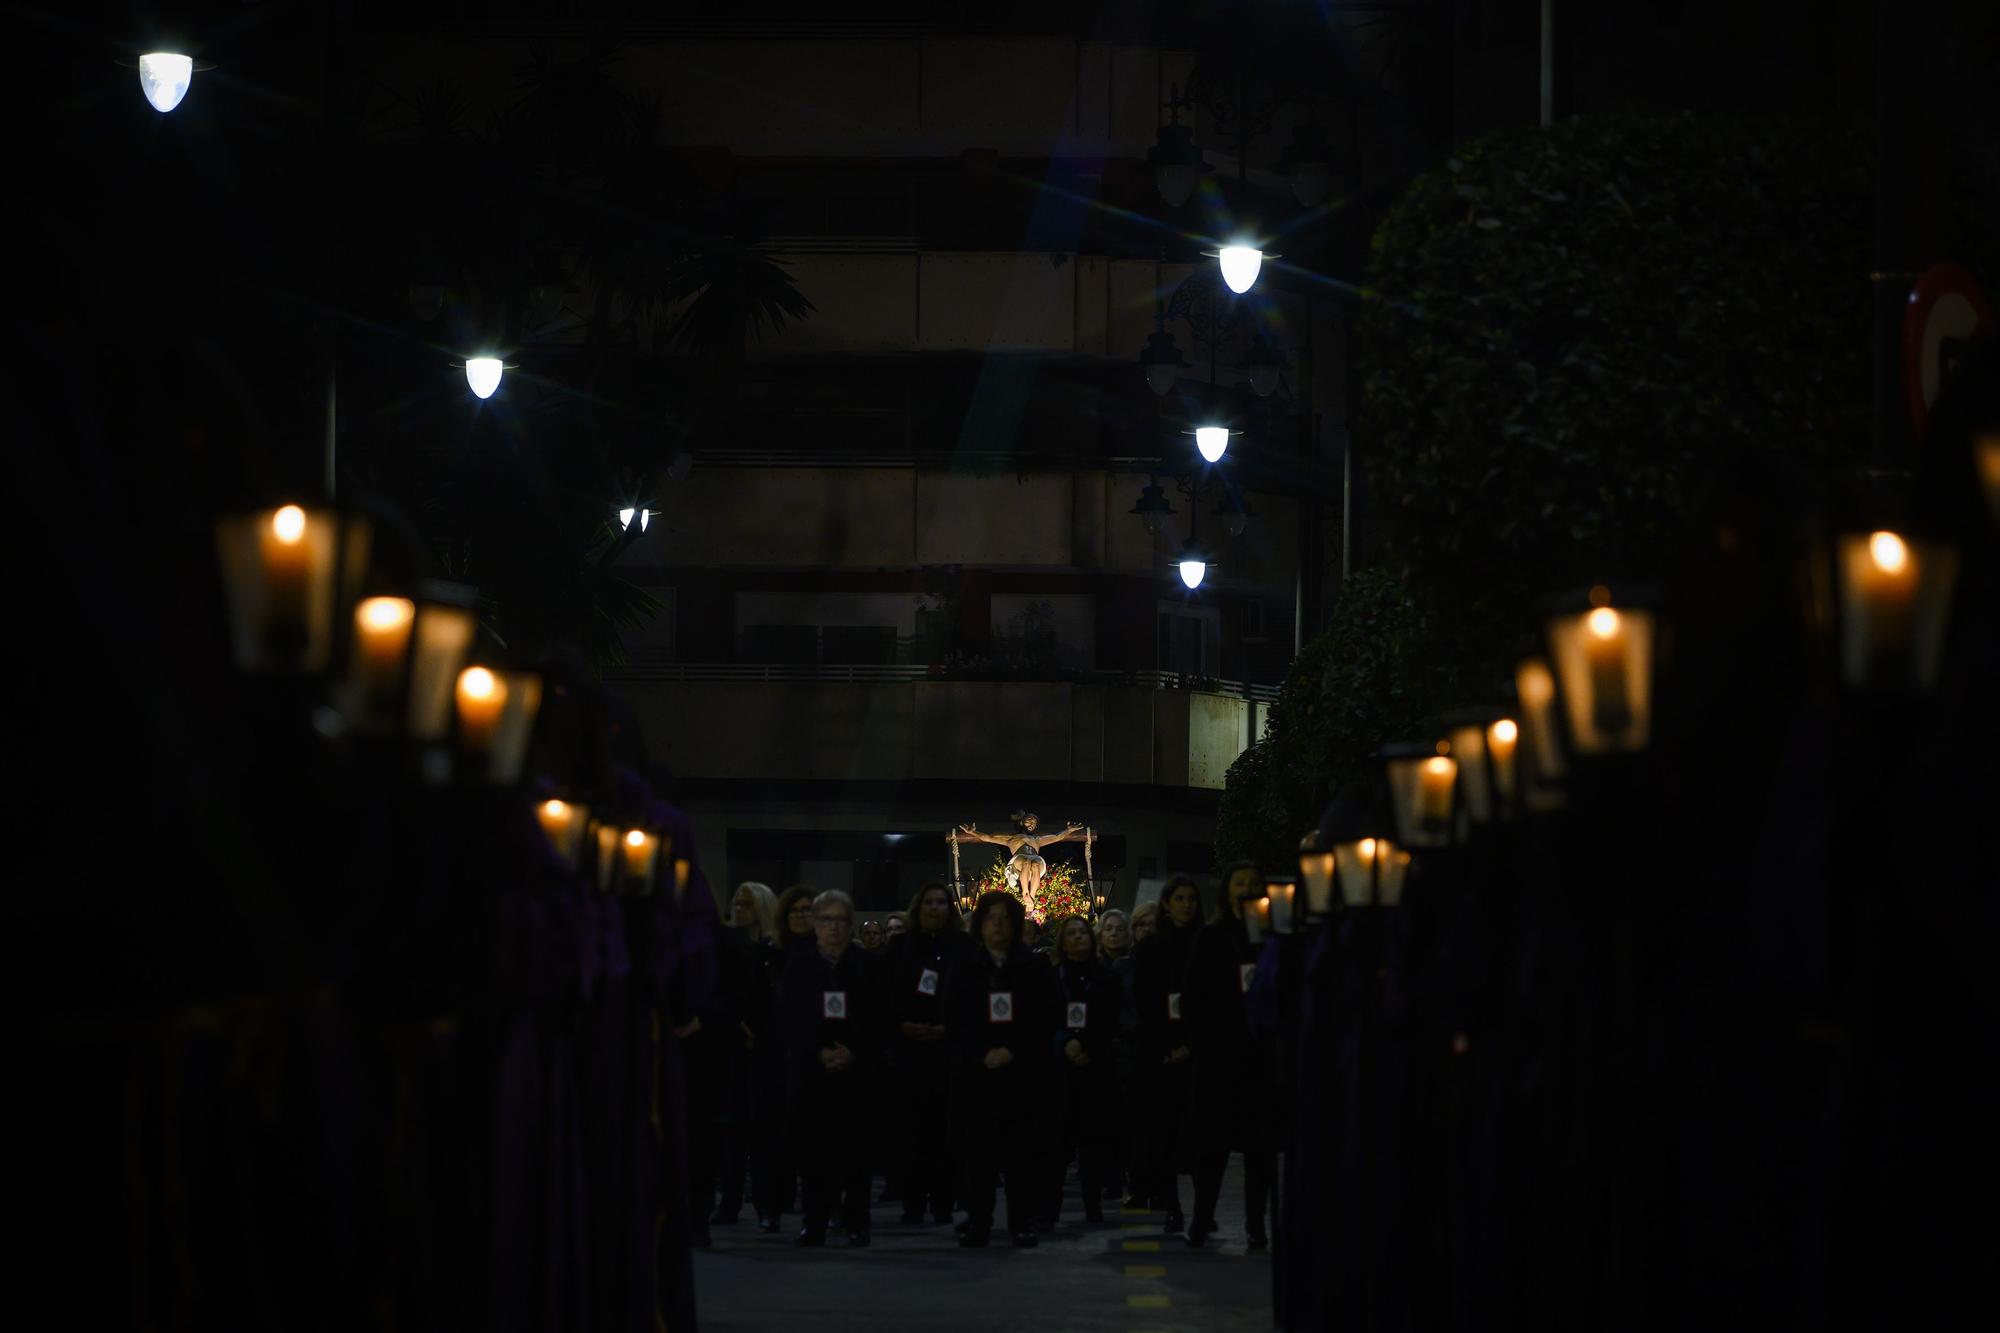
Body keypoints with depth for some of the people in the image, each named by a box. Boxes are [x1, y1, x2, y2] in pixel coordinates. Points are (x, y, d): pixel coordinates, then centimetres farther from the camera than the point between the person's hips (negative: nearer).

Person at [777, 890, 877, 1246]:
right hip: (809, 1069, 1)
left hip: (854, 1068, -1)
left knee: (853, 1147, -4)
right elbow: (787, 1018, 5)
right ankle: (815, 1221, 2)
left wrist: (853, 1053, -9)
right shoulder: (798, 963, 9)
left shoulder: (865, 965, 7)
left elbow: (876, 1018, 5)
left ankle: (856, 1222, 0)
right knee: (811, 1147, -3)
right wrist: (818, 1053, -6)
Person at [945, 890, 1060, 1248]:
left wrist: (1012, 1052, -9)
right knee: (979, 1152, -2)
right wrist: (983, 1054, -10)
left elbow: (1046, 1021, 2)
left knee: (1021, 1152, -3)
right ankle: (977, 1223, 1)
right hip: (976, 1074, 1)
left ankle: (1022, 1223, 3)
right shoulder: (964, 970, 10)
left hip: (1023, 1074, -1)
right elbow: (954, 1023, 4)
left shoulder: (1034, 969, 7)